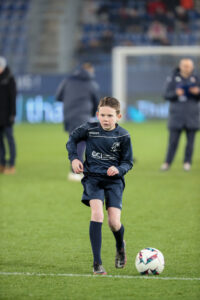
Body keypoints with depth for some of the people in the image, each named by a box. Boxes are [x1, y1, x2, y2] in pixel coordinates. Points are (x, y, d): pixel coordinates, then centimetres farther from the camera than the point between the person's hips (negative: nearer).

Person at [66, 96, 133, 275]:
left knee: (114, 223, -9)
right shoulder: (89, 129, -2)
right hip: (93, 178, 0)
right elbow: (72, 139, 16)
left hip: (114, 180, 0)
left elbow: (128, 162, 6)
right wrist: (74, 158, 1)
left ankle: (120, 247, 31)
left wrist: (118, 169, -15)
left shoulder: (123, 136, -3)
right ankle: (97, 263, -18)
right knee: (97, 214, -23)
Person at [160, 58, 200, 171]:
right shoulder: (173, 79, 3)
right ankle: (167, 163, 1)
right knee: (173, 140, -4)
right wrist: (176, 93, -17)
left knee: (190, 140, 0)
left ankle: (187, 163, 8)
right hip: (177, 114, -2)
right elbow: (167, 95, 2)